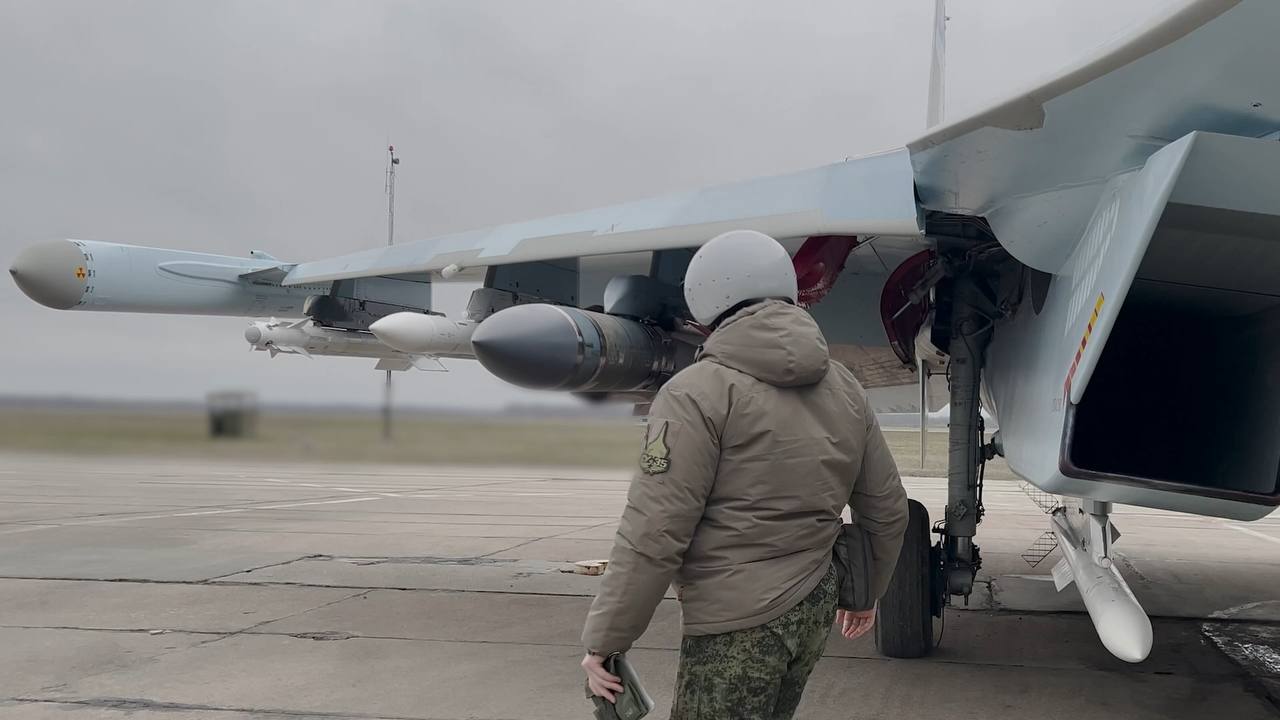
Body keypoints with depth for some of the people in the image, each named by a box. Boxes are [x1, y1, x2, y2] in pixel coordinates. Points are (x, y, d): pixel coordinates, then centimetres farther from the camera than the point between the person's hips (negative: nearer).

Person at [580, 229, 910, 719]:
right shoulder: (843, 387, 9)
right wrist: (868, 589, 31)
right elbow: (886, 508, 16)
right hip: (815, 610, 8)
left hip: (739, 625, -7)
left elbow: (654, 533, -18)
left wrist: (603, 640, -10)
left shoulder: (698, 393, -13)